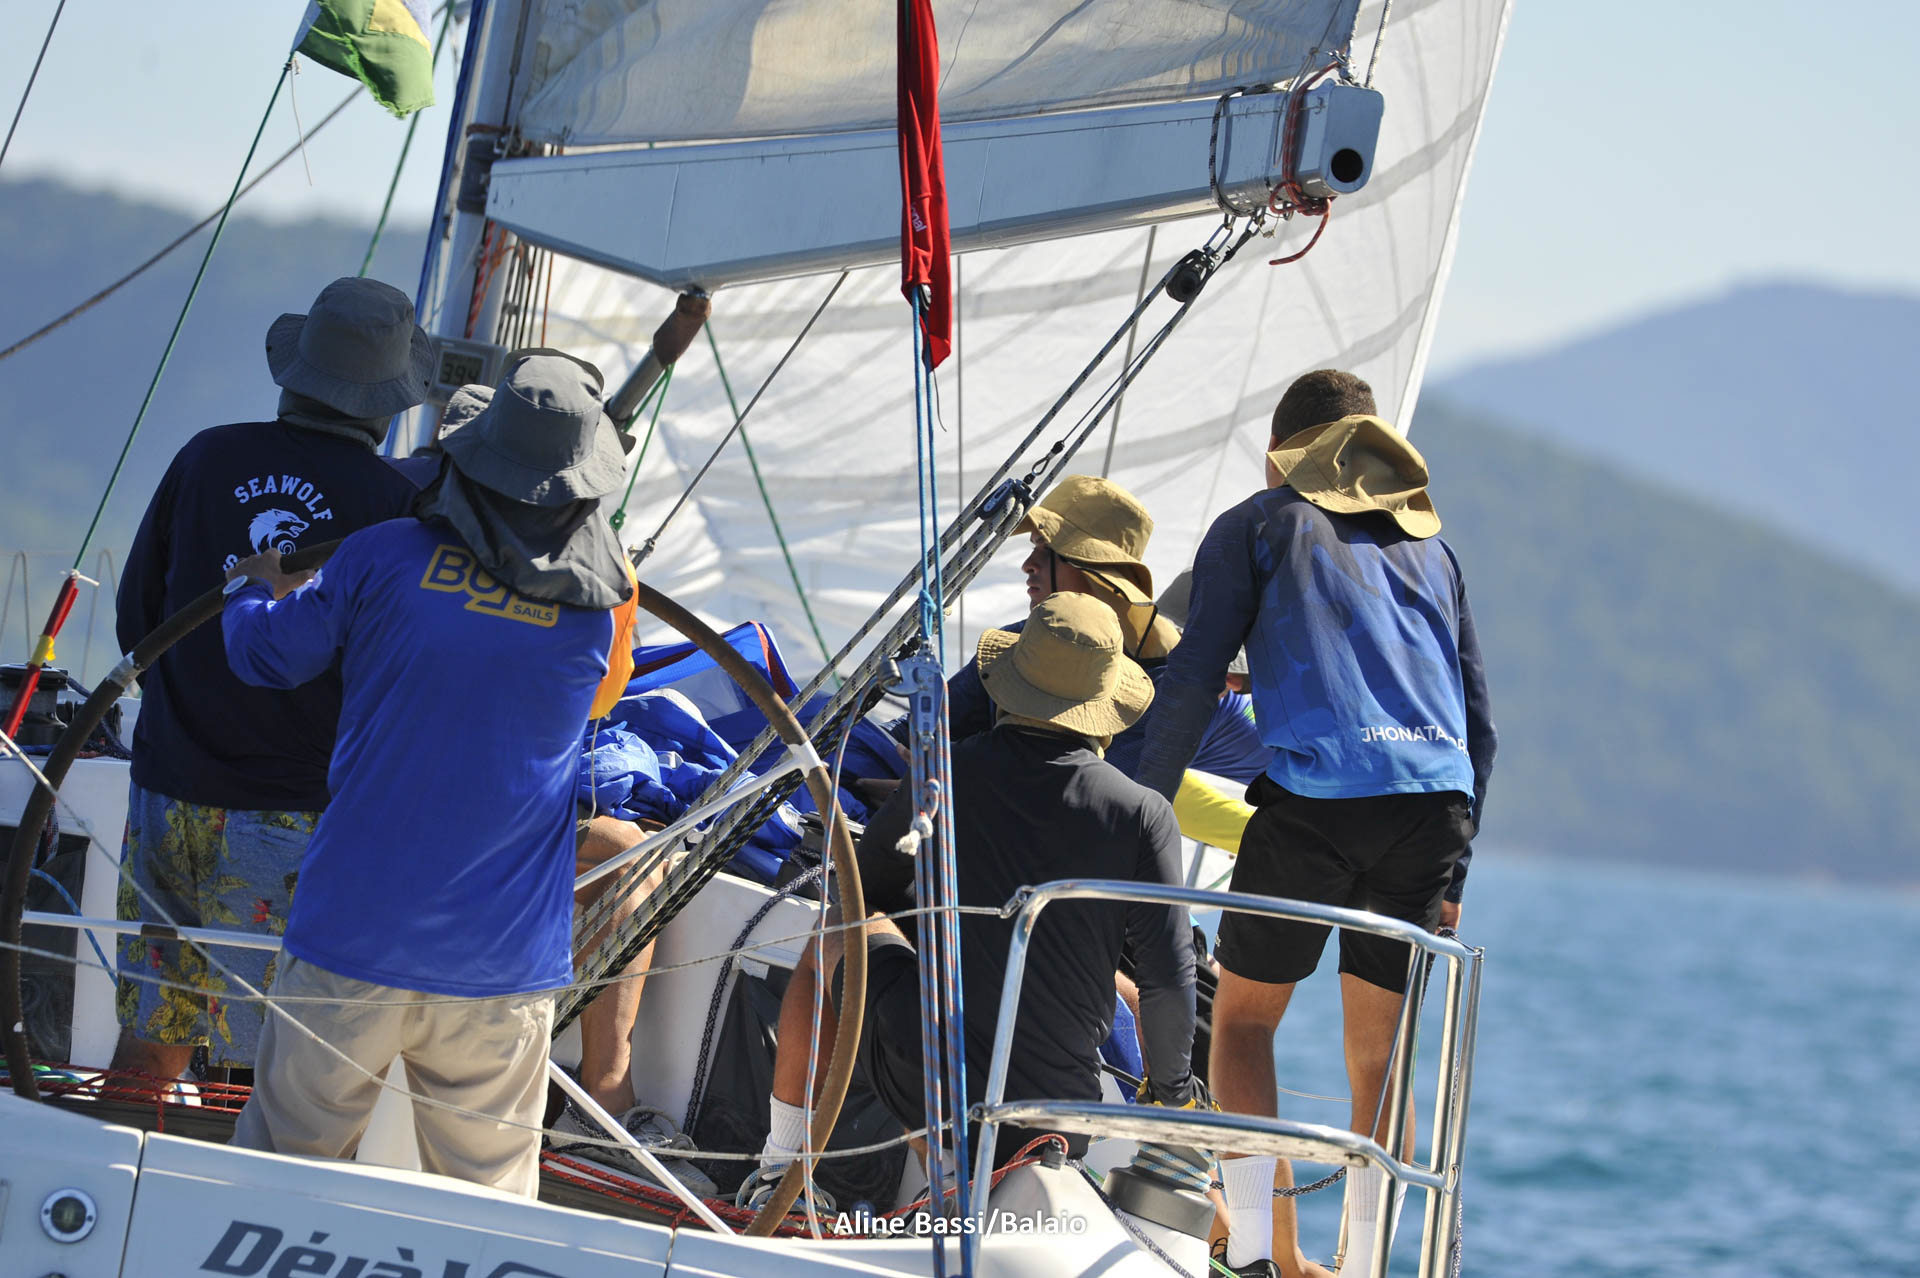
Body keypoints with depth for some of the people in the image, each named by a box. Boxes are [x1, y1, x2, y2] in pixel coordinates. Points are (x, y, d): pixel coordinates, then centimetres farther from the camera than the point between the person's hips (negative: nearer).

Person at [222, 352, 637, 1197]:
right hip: (503, 965, 1)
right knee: (489, 1193, 10)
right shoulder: (605, 600, -4)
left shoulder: (385, 558, -7)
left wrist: (253, 587, 29)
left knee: (285, 1161, 12)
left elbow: (269, 656, 6)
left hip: (354, 934, 0)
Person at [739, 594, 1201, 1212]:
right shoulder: (1142, 814, -11)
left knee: (835, 933, 27)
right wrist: (1172, 1089, 8)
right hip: (1056, 1107, 1)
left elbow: (872, 886, 13)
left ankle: (781, 1162, 31)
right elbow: (1169, 980, -10)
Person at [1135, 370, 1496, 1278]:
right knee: (1378, 1054, 13)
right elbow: (1477, 724, 23)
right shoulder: (1429, 546, 27)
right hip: (1435, 800, 4)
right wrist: (1451, 874, 26)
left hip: (1314, 797, -3)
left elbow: (1191, 685, 3)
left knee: (1242, 1018, 12)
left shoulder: (1259, 526, 14)